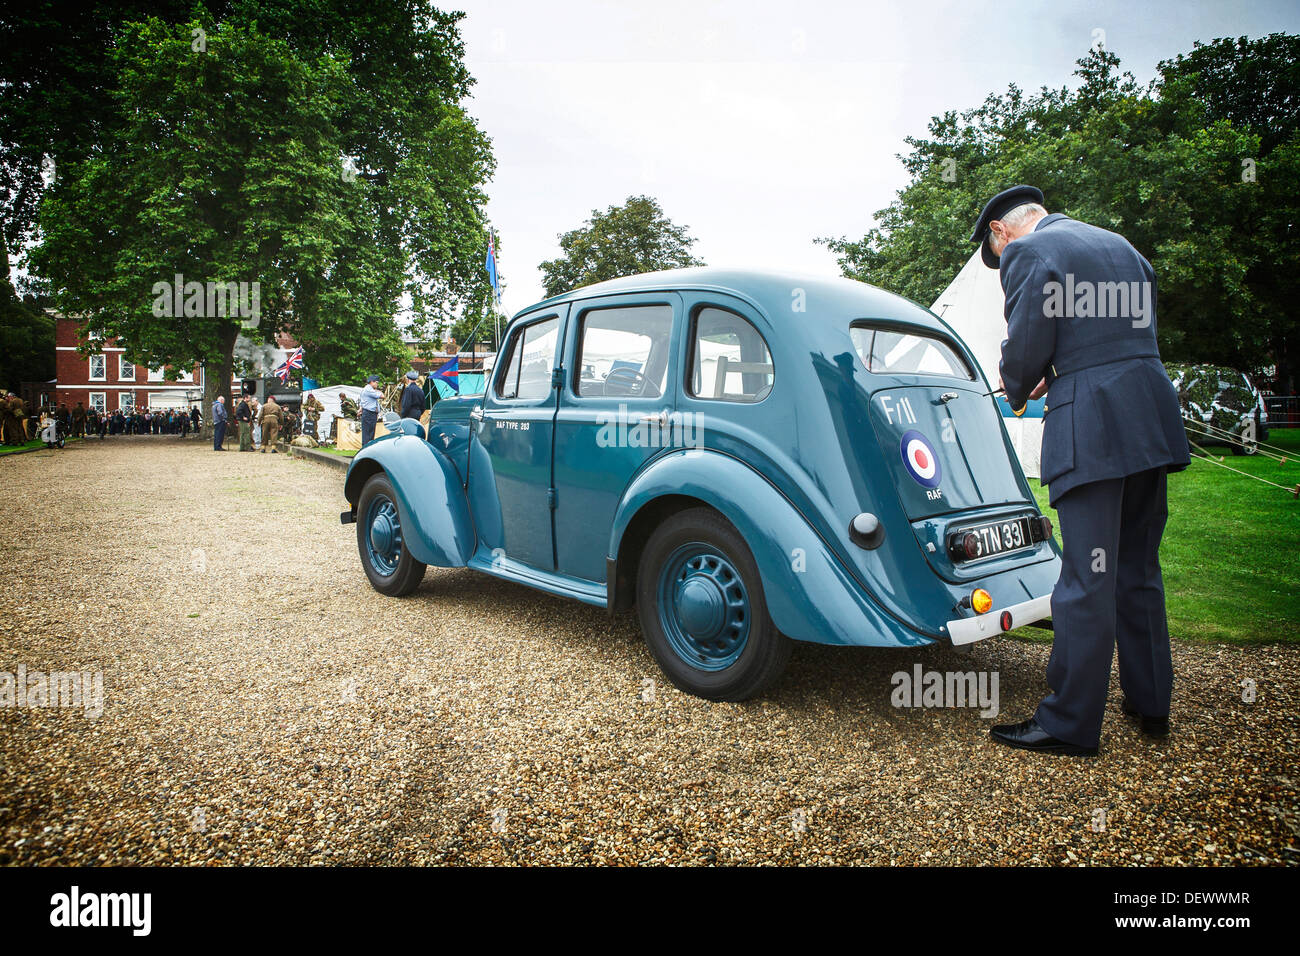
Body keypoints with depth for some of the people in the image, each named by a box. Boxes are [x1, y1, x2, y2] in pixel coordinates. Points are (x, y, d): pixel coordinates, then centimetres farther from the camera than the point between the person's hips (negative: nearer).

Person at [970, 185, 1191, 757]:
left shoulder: (1027, 251, -3)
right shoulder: (1121, 245, 21)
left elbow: (1027, 348, -11)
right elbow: (1141, 332, 21)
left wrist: (1018, 390, 9)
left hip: (1090, 428, -8)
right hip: (1152, 421, 8)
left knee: (1086, 581, -4)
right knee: (1138, 571, 17)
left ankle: (1070, 725, 5)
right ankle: (1149, 703, 28)